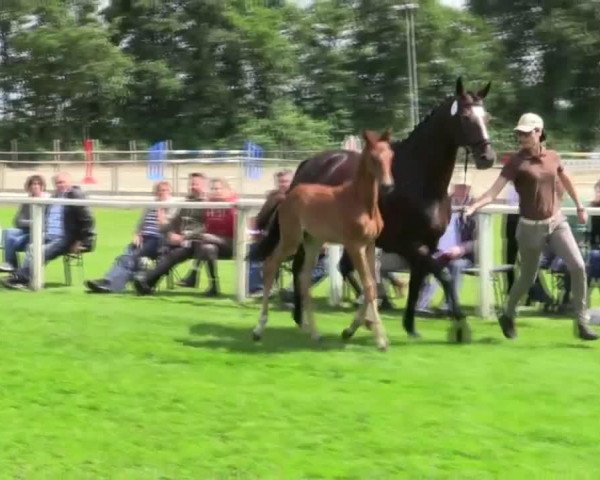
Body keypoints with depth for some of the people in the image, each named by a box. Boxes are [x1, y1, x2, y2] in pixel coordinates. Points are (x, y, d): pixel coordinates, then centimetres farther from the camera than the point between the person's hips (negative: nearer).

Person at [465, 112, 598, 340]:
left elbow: (566, 181, 19)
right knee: (527, 278, 9)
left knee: (578, 266, -10)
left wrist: (580, 207, 26)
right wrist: (473, 206, -37)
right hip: (531, 226, -3)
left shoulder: (553, 157, -1)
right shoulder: (516, 162, -14)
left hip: (556, 221, 3)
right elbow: (494, 190, -22)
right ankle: (508, 316, 35)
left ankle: (581, 322, 0)